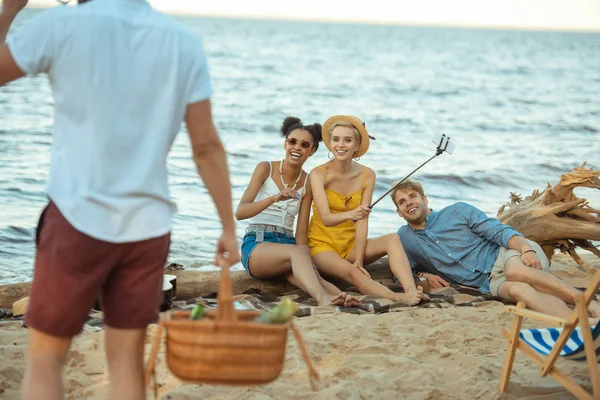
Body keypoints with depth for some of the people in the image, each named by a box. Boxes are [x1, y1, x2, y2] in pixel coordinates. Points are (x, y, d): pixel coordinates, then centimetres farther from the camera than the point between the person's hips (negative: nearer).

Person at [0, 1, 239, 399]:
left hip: (79, 218, -3)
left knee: (44, 359, 9)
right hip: (148, 225, 3)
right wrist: (229, 226, 7)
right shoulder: (185, 42, 1)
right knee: (127, 361, 11)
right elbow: (207, 146, 0)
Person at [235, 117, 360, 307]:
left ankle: (340, 297, -63)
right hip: (256, 245, -4)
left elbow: (301, 232, 5)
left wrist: (303, 262, -15)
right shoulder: (266, 168, 1)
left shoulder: (308, 183, 11)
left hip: (287, 244, 4)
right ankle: (322, 298, -64)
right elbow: (239, 212, -12)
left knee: (313, 275, -32)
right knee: (300, 251, -37)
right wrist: (274, 198, -28)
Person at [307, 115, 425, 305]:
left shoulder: (367, 175, -4)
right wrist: (349, 215, -48)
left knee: (392, 239, -24)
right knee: (351, 272, -34)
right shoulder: (319, 174, -14)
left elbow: (363, 222, -9)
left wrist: (359, 260, -17)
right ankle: (399, 299, -54)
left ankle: (411, 291, -46)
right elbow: (326, 218, -27)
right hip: (323, 245, -4)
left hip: (351, 245, 4)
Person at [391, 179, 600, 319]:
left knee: (515, 270, -41)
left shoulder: (457, 211, 7)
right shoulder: (404, 239, 14)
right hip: (490, 282, 1)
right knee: (516, 289, -38)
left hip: (507, 253, -1)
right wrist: (423, 275, 4)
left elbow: (500, 231, -2)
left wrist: (526, 249, -23)